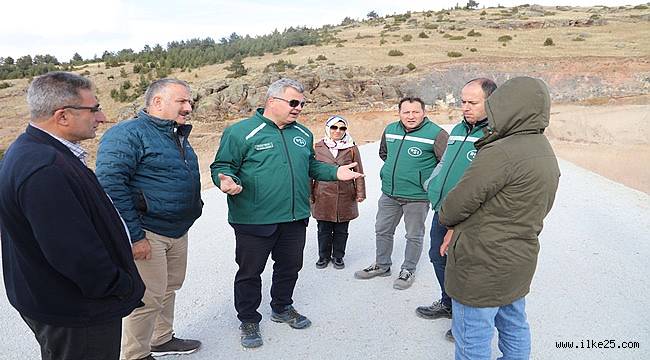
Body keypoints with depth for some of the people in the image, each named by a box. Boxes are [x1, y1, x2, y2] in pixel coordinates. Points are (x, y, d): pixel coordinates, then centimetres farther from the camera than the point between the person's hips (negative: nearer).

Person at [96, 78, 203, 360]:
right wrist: (134, 236, -24)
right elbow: (110, 184, -24)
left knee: (170, 288, 20)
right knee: (148, 298, 1)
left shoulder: (178, 135, 14)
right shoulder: (128, 133, -16)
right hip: (148, 233, -9)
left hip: (178, 231, 9)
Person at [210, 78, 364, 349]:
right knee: (250, 271, 9)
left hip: (295, 219, 6)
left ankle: (282, 308, 43)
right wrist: (227, 180, -29)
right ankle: (248, 320, 30)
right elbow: (222, 166, -8)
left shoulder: (303, 134, 10)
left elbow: (311, 165, 20)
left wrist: (335, 172, 6)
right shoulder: (241, 132, -11)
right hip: (254, 221, -5)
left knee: (290, 266, 19)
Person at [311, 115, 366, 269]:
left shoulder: (352, 148, 2)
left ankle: (338, 256, 27)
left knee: (341, 230, 10)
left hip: (345, 196, 0)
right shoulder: (318, 147, 2)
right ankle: (324, 256, 28)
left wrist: (360, 192, 1)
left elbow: (358, 172, 5)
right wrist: (309, 193, 4)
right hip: (323, 195, 0)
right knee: (324, 229, 9)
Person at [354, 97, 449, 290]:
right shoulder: (390, 130, 3)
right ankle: (382, 265, 36)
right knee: (382, 231, 17)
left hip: (417, 196, -5)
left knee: (414, 236, 11)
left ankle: (408, 270, 30)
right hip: (388, 193, 6)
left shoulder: (436, 134, -16)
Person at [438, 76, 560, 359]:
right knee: (514, 327, 25)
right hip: (520, 261, 10)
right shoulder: (547, 155, 8)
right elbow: (536, 211, 11)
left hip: (482, 265, -9)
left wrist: (446, 218, 5)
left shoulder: (501, 153, -25)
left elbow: (460, 201, -20)